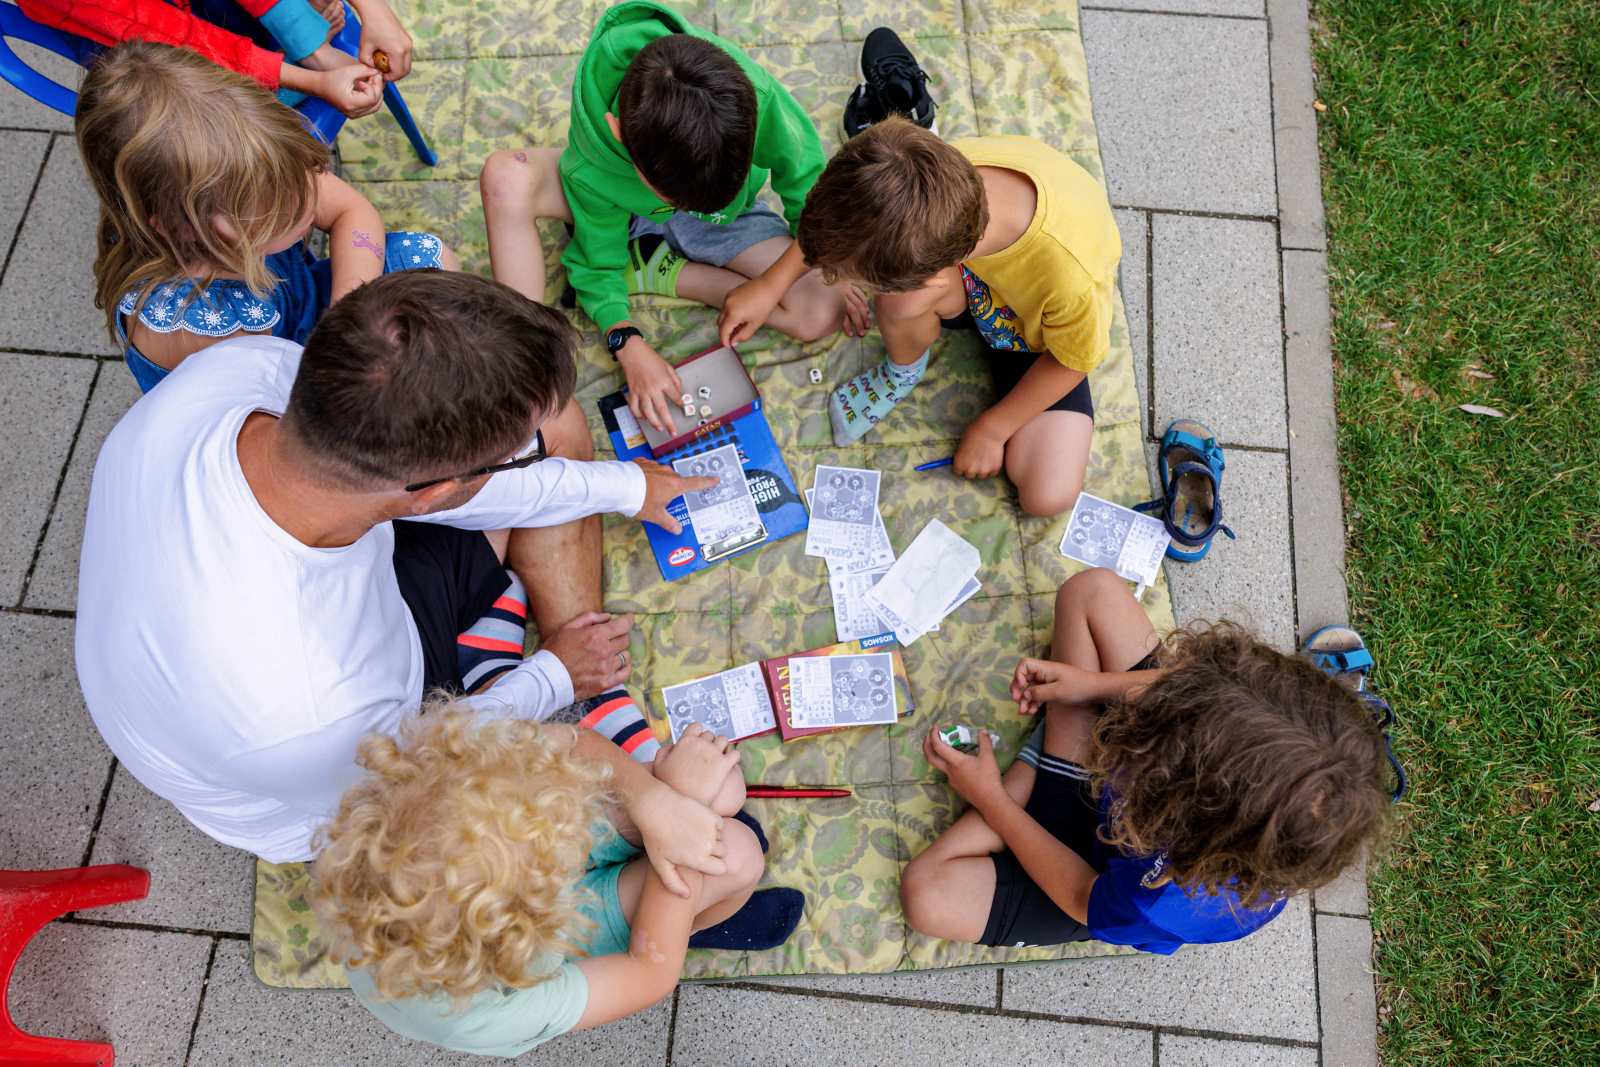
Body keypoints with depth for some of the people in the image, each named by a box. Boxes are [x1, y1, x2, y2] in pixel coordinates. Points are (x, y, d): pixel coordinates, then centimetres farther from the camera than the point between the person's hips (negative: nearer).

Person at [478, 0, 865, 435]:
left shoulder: (754, 96, -38)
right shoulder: (590, 166, -36)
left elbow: (805, 185, -20)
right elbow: (596, 264, -20)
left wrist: (773, 283, -28)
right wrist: (628, 344, -35)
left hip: (724, 219, 1)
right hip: (621, 211, -1)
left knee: (821, 315, -25)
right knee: (506, 176, -32)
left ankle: (652, 270, -9)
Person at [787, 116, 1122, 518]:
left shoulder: (1070, 277, -46)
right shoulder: (943, 167, -38)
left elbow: (1074, 361, -21)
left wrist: (991, 429, -10)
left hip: (1039, 334, -2)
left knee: (1048, 496, -16)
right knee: (895, 301, -32)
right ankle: (903, 371, 4)